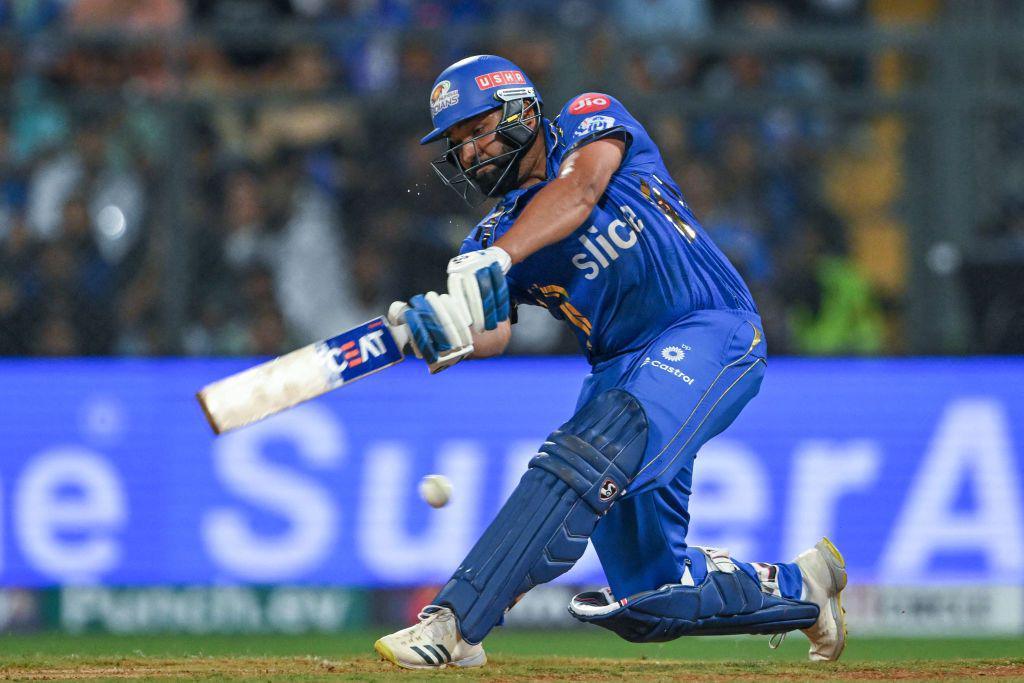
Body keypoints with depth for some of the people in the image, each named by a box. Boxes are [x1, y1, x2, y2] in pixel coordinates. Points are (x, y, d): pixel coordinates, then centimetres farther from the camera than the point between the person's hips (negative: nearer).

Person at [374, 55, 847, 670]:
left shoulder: (593, 118, 1)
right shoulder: (493, 235, 11)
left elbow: (579, 191, -22)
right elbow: (494, 335, -8)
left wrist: (494, 261, -38)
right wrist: (449, 336, -32)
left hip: (713, 331, -7)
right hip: (621, 364, 7)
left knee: (590, 454, -33)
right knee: (650, 601, 3)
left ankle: (454, 623, -39)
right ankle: (795, 584, 29)